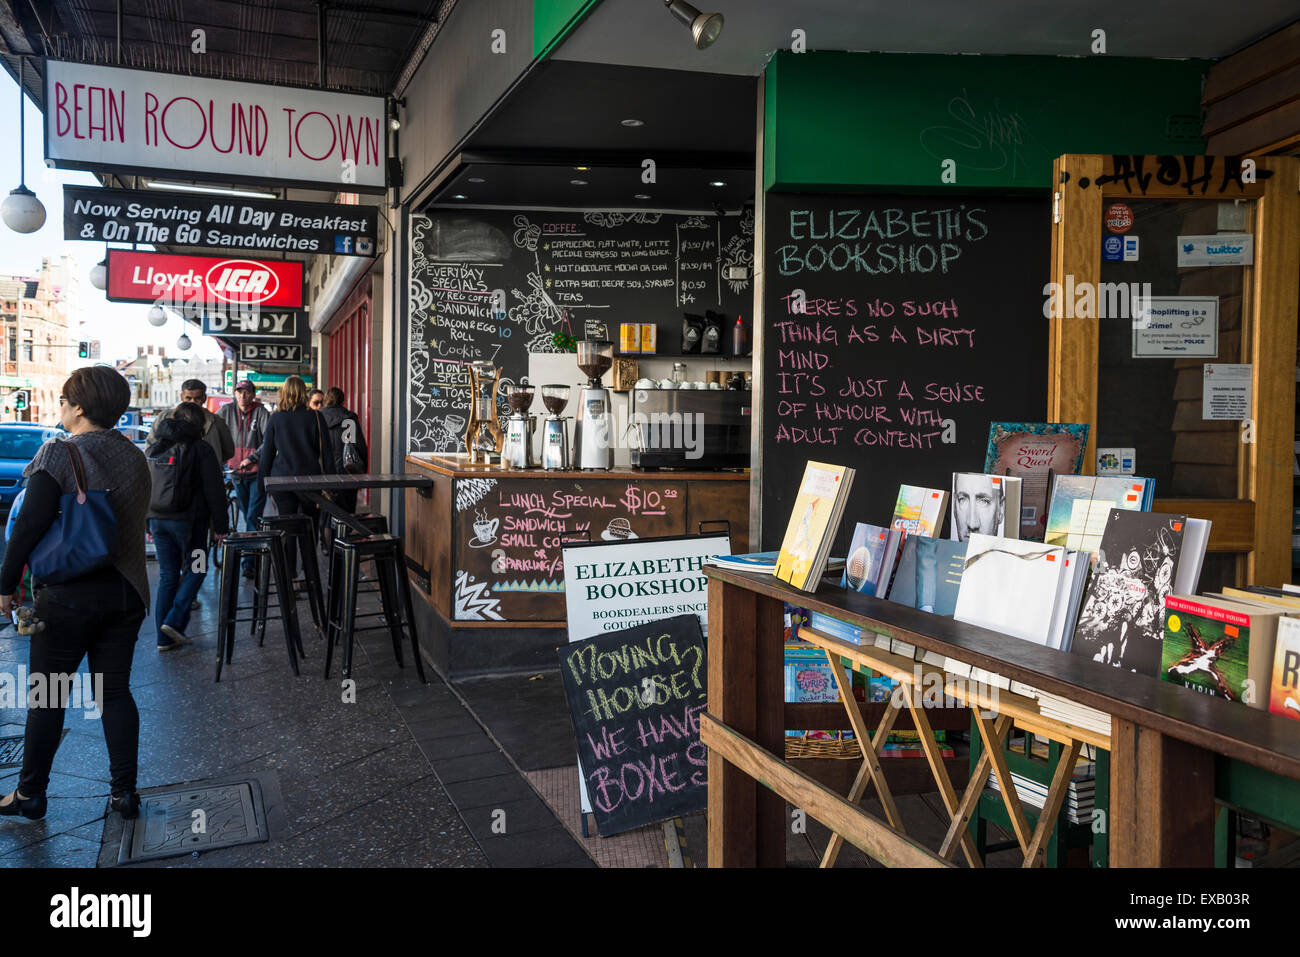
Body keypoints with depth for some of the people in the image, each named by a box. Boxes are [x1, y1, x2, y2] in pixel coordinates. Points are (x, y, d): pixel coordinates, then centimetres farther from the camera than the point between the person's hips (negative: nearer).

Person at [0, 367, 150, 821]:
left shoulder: (60, 453, -14)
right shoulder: (135, 457, 4)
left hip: (68, 595, -5)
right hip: (126, 592, 5)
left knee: (47, 697, 10)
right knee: (115, 692, 12)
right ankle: (125, 792, 15)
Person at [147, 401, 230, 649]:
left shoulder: (153, 449, 10)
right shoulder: (201, 449, -7)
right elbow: (214, 490, -9)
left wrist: (148, 524, 21)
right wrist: (220, 525, -3)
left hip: (158, 520, 5)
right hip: (187, 521, -5)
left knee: (167, 576, 11)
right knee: (195, 569, 12)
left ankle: (165, 638, 13)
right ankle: (175, 621, -2)